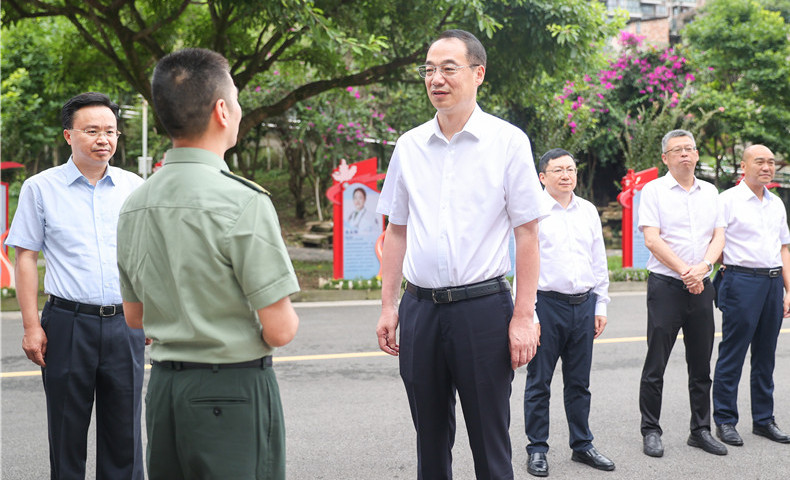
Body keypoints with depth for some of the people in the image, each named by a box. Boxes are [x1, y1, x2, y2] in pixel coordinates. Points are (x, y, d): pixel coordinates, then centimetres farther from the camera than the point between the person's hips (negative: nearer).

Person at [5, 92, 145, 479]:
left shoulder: (134, 187, 7)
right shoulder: (40, 188, 1)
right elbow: (26, 258, 1)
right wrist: (32, 326, -6)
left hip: (125, 324, 2)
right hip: (67, 324, -2)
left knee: (124, 432, 8)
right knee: (67, 433, 7)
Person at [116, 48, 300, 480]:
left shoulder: (134, 205, 5)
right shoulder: (244, 202, -17)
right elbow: (280, 330, -16)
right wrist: (288, 320, 5)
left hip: (163, 387, 7)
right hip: (234, 391, -7)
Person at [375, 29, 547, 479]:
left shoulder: (508, 142, -3)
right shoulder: (409, 145, 8)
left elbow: (527, 233, -4)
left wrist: (523, 318, -9)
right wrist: (389, 306, 9)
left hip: (482, 305, -3)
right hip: (420, 308, 4)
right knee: (430, 440, 14)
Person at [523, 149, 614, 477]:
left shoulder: (588, 211, 12)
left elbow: (599, 261, 17)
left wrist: (600, 305, 12)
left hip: (583, 305, 5)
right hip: (547, 303, -5)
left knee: (579, 382, 13)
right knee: (539, 382, 3)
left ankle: (582, 445, 24)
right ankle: (537, 450, 13)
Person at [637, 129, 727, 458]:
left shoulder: (710, 192, 13)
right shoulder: (654, 190, -1)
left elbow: (719, 236, 7)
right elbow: (652, 239, -9)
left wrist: (703, 266, -12)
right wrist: (684, 271, -14)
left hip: (702, 287, 4)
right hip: (665, 285, -4)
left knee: (701, 365, 9)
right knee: (656, 364, -1)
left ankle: (701, 430, 19)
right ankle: (651, 431, 8)